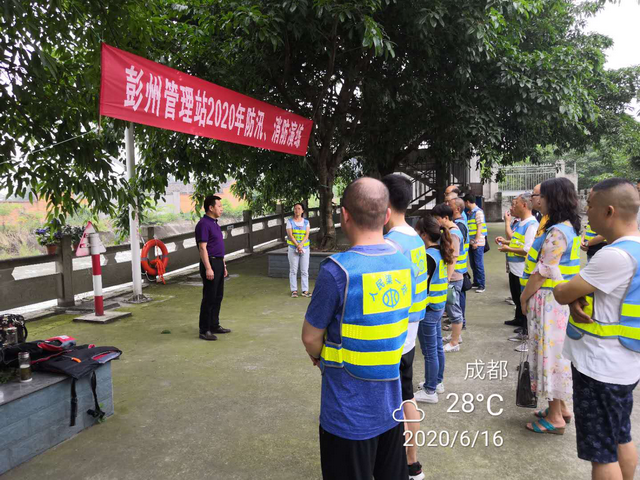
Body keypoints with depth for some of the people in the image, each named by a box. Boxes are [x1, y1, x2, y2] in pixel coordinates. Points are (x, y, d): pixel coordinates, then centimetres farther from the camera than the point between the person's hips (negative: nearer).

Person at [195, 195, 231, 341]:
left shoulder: (215, 223, 16)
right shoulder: (203, 224, -14)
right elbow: (203, 248, -20)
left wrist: (223, 266, 20)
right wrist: (208, 268, -24)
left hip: (218, 263, 10)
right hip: (210, 263, -10)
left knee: (218, 297, 14)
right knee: (209, 298, -4)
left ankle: (214, 325, 24)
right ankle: (204, 330, 3)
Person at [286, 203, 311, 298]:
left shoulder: (306, 222, 7)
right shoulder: (290, 221, 2)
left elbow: (307, 235, -3)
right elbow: (290, 235, -8)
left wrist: (301, 244, -19)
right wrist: (297, 245, -18)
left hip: (305, 248, 2)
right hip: (293, 249, -2)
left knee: (305, 271, 1)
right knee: (293, 270, 0)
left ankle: (305, 291, 6)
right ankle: (294, 291, 5)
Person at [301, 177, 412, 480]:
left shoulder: (337, 270, -23)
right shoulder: (403, 264, -3)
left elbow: (310, 337, -12)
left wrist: (321, 360, 8)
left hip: (349, 414, -5)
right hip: (391, 406, 6)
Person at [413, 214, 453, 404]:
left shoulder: (428, 256, -22)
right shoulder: (440, 252, 5)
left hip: (428, 309, -9)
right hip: (438, 306, 9)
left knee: (430, 351, 2)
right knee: (438, 347, 20)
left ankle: (430, 391, 14)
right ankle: (438, 382, 36)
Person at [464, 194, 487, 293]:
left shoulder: (478, 212, -11)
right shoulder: (470, 213, 14)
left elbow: (479, 228, -15)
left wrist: (476, 241, -18)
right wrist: (469, 241, 15)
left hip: (478, 243, -8)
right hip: (471, 243, 8)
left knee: (479, 264, -4)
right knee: (473, 264, 13)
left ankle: (481, 285, 2)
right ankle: (476, 282, 23)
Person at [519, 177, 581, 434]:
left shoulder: (557, 233, -21)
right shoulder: (568, 228, 10)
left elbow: (542, 273, -21)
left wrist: (524, 297, -10)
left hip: (548, 301, -10)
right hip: (558, 299, 10)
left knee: (549, 352, 0)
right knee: (556, 352, 17)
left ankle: (555, 418, 11)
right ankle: (561, 406, 31)